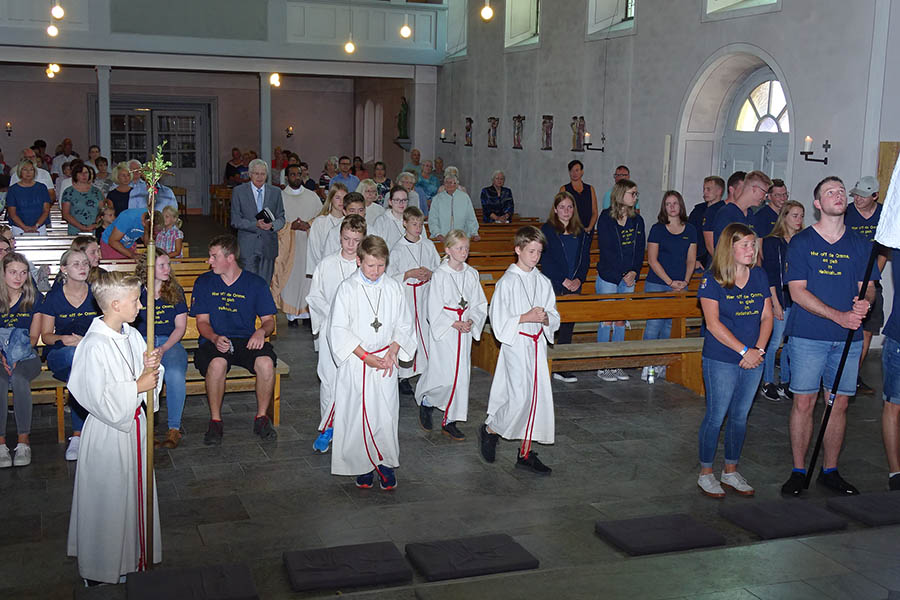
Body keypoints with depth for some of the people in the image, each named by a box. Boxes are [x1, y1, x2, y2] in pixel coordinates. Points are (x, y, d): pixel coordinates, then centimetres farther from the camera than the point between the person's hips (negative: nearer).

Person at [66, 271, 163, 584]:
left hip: (134, 424, 8)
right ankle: (103, 570, 22)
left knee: (135, 489, 19)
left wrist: (151, 367, -10)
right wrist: (137, 386, -20)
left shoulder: (132, 336, 2)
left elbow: (149, 381, 11)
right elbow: (99, 400, -26)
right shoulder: (93, 346, -23)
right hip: (108, 432, -8)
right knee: (108, 497, 5)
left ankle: (134, 553, 37)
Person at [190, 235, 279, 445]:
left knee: (266, 362, -31)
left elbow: (269, 320, 8)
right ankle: (215, 421, -18)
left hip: (247, 341, 1)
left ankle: (261, 418, -10)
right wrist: (215, 338, -17)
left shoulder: (256, 283, 6)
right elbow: (202, 321, 5)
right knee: (217, 363, -36)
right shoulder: (204, 282, 8)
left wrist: (261, 331, -17)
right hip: (215, 341, 0)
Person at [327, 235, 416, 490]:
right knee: (356, 414, 2)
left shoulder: (393, 287, 3)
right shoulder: (347, 289, -5)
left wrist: (392, 352, -7)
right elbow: (338, 330, -7)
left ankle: (386, 464, 15)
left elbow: (404, 325, 8)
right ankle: (363, 465, 18)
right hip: (355, 363, -2)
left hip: (386, 362, 2)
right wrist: (365, 356, -13)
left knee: (386, 414, 0)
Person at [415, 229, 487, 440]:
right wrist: (454, 324, -15)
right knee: (442, 375, -7)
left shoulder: (471, 274, 5)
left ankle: (450, 422, 14)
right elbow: (434, 309, -11)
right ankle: (426, 401, 24)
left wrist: (470, 321, -9)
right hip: (443, 332, -5)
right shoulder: (439, 275, -10)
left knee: (461, 375, 4)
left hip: (465, 331, 5)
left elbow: (479, 304, 9)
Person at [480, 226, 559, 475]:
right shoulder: (507, 282, -8)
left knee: (538, 396, 4)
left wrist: (545, 318, -8)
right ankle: (490, 429, 17)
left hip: (538, 345, 6)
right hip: (515, 345, -6)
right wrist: (526, 317, -17)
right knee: (520, 397, -11)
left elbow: (554, 317, 13)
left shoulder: (543, 282, 8)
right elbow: (498, 321, -11)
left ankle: (525, 454, 13)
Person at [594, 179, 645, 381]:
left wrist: (634, 272, -8)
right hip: (608, 277, -5)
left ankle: (616, 364, 15)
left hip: (628, 279, 5)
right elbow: (606, 249, -11)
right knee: (607, 320, -1)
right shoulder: (606, 218, -7)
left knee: (621, 321, 7)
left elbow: (639, 249, 7)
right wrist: (622, 275, -14)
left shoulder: (637, 220, 9)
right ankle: (602, 366, 6)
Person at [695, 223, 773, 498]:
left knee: (740, 417, 13)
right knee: (716, 416, 0)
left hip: (753, 361, 5)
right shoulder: (712, 280, -9)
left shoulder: (759, 276, 8)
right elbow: (713, 323, -14)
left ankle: (731, 472, 26)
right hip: (720, 361, -5)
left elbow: (767, 316, 7)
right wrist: (744, 350, -16)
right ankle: (706, 474, 15)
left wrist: (759, 349, -8)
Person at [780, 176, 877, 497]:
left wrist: (864, 303, -17)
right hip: (808, 336, -3)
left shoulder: (860, 244, 10)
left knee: (839, 404, 8)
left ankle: (830, 471, 21)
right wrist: (838, 315, -17)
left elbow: (867, 286, 8)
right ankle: (798, 472, 11)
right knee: (804, 403, -1)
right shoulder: (801, 242, 0)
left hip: (848, 338, 3)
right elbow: (797, 290, -8)